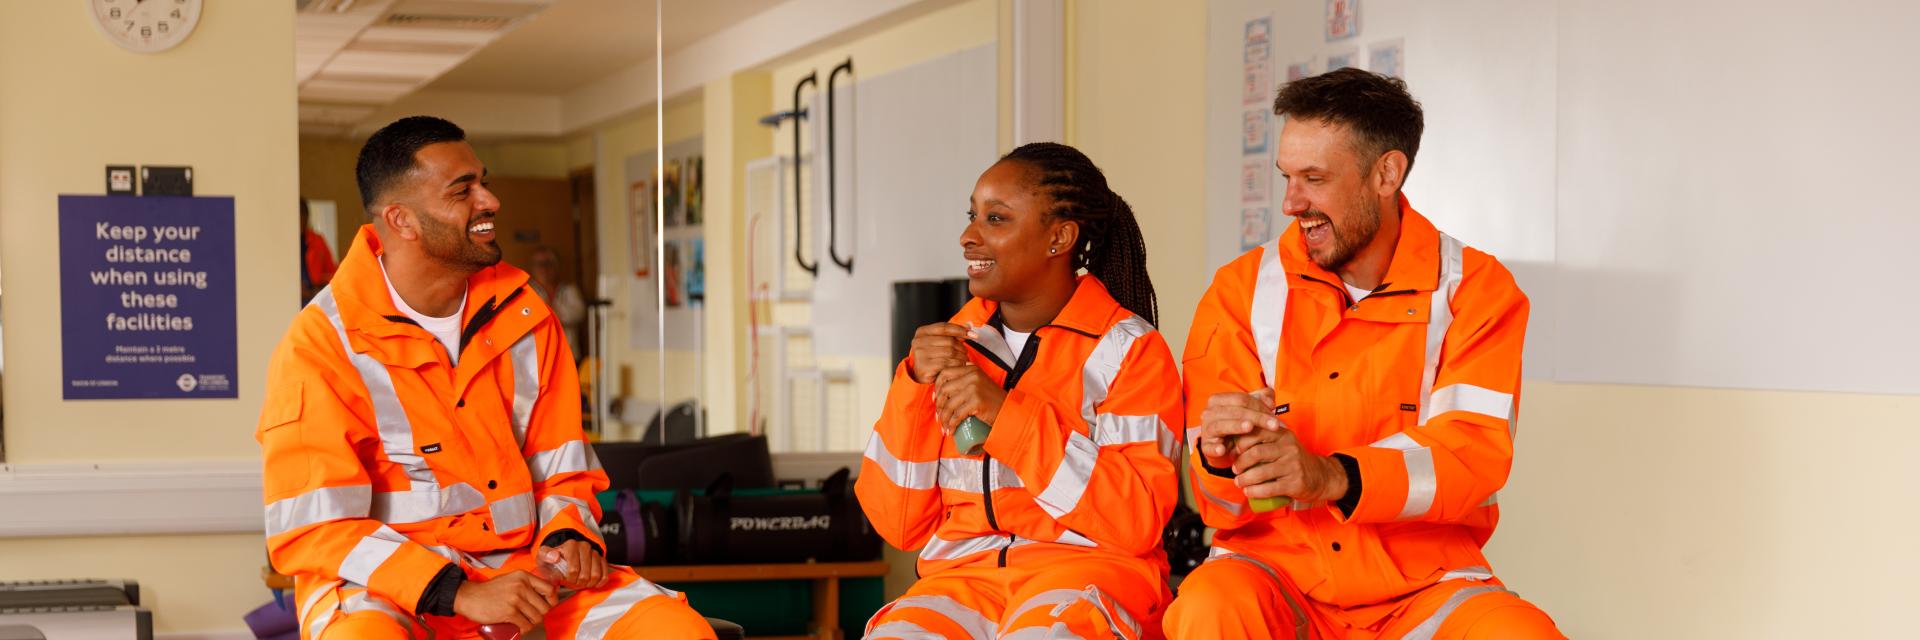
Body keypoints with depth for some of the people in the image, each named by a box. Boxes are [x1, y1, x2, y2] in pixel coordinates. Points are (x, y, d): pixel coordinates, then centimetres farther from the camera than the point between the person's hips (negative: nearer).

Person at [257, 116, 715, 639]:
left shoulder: (522, 315, 7)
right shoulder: (320, 345, -8)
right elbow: (311, 531, -13)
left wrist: (569, 538, -9)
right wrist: (461, 595, -22)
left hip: (518, 570, 4)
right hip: (384, 583, -4)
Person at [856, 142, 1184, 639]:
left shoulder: (1128, 349, 1)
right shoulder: (956, 342, 13)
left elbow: (1136, 522, -11)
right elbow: (900, 525, 9)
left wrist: (1005, 413, -16)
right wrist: (914, 385, -5)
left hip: (1087, 568, -3)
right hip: (964, 575, 4)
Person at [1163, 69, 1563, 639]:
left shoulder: (1474, 288, 2)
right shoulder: (1243, 289, 3)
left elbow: (1473, 451, -12)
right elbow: (1220, 501, 1)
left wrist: (1333, 477, -30)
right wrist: (1220, 457, -24)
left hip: (1422, 584, 0)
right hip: (1276, 566, 0)